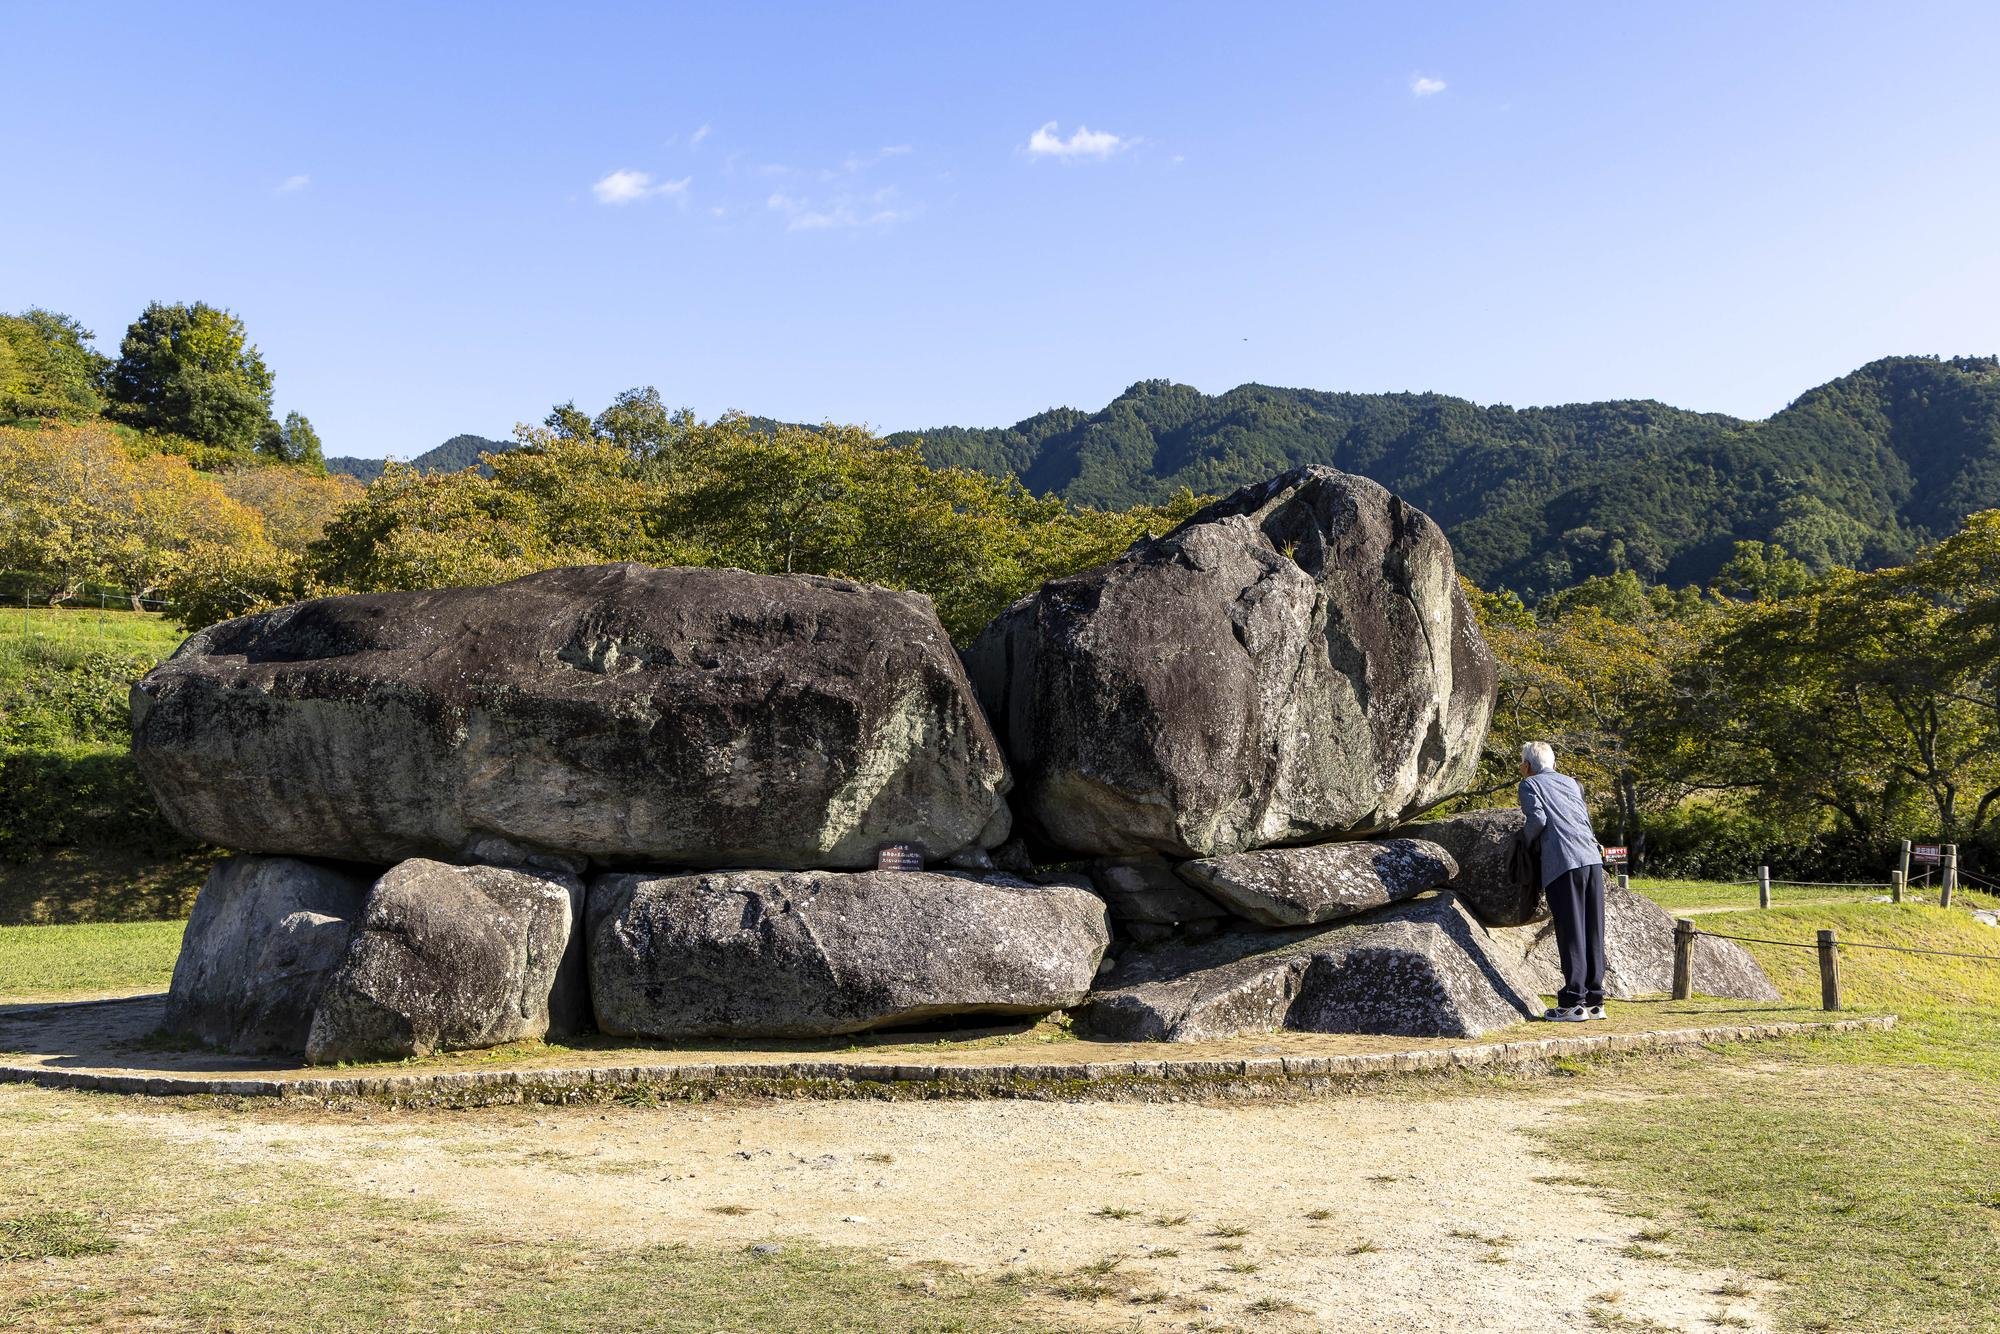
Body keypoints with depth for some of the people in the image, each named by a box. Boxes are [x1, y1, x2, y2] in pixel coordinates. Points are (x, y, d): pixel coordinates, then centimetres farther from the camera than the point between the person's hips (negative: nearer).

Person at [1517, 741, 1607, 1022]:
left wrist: (1525, 840, 10)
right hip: (1592, 858, 6)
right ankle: (1594, 1001, 11)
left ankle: (1573, 1003, -4)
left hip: (1563, 862, -5)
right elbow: (1586, 818, 20)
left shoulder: (1529, 784, 8)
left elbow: (1538, 819, -6)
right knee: (1593, 933, 8)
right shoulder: (1571, 782, 26)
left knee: (1571, 934, -5)